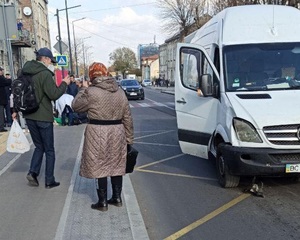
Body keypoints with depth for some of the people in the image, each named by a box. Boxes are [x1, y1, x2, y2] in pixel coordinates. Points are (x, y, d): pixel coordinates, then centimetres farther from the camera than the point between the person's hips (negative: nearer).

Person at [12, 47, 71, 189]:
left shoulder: (26, 72, 10)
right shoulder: (45, 74, -16)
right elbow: (54, 95, -18)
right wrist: (64, 84, -5)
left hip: (29, 116, 7)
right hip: (43, 117, -7)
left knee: (39, 146, 20)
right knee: (49, 150, 6)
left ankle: (33, 172, 3)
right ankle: (49, 181, 11)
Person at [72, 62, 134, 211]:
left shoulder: (91, 92, -12)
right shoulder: (120, 92, 5)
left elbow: (76, 106, 2)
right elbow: (127, 118, 7)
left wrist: (83, 89, 13)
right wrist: (129, 139, 13)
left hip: (98, 133, -5)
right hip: (117, 133, 5)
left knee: (100, 167, 6)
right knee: (116, 165, 16)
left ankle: (103, 202, 14)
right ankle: (117, 198, 27)